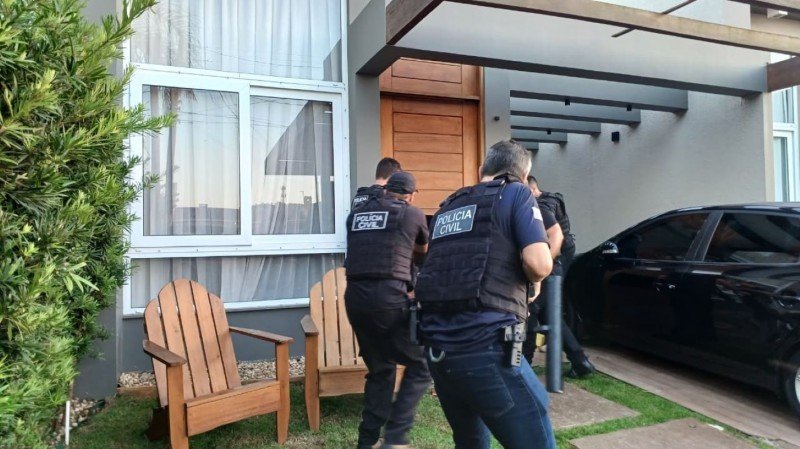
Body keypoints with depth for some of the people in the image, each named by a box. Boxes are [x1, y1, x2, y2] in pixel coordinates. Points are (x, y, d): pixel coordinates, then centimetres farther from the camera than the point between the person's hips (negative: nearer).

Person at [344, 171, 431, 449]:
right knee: (421, 365, 9)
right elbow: (424, 252, 25)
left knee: (380, 369, 20)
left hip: (355, 296, 6)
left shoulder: (356, 214, 17)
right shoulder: (412, 214, 7)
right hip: (388, 297, -5)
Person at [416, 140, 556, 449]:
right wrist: (529, 283, 12)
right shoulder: (516, 194, 4)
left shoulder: (448, 206, 20)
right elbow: (539, 263, -11)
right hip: (485, 346, -7)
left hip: (436, 347, 7)